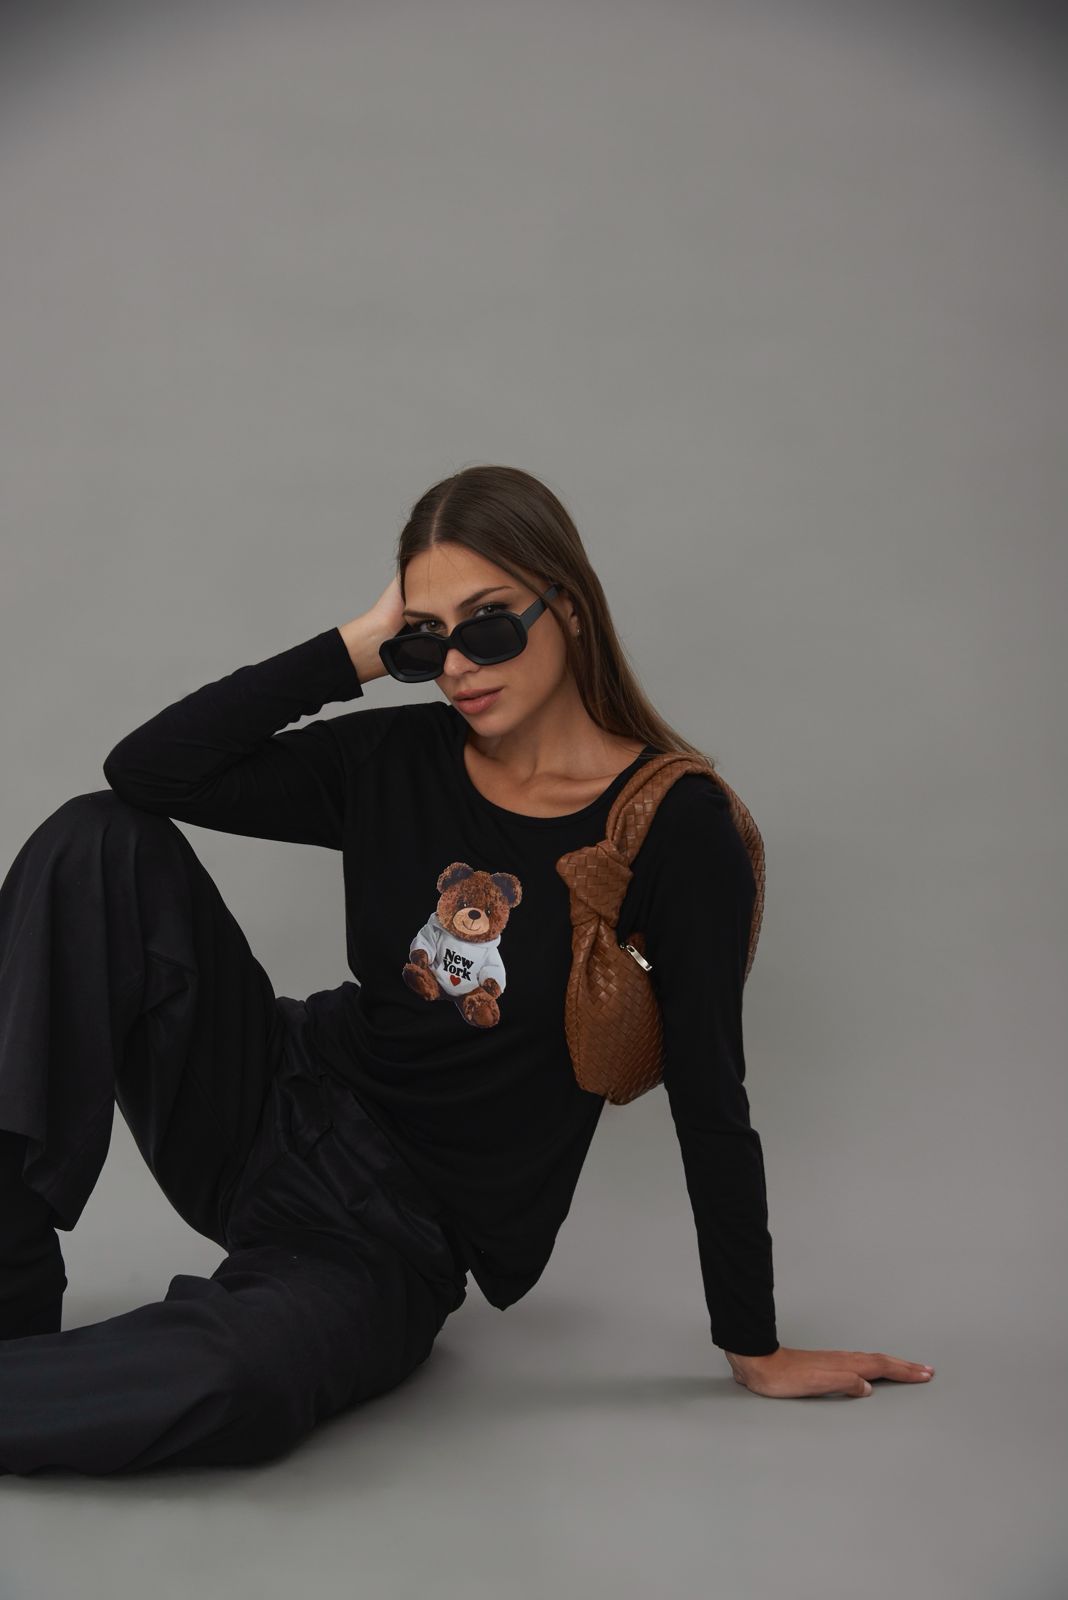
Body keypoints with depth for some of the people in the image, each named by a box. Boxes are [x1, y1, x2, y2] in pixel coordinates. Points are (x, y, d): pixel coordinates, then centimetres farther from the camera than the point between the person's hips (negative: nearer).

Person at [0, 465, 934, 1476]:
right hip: (279, 1101, 5)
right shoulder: (399, 760, -2)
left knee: (233, 1383, -40)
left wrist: (755, 1352, -5)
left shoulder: (675, 826, -13)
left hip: (399, 1238, -4)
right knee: (99, 840, -17)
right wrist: (357, 648, -12)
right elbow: (144, 769, -9)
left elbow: (708, 1100, -9)